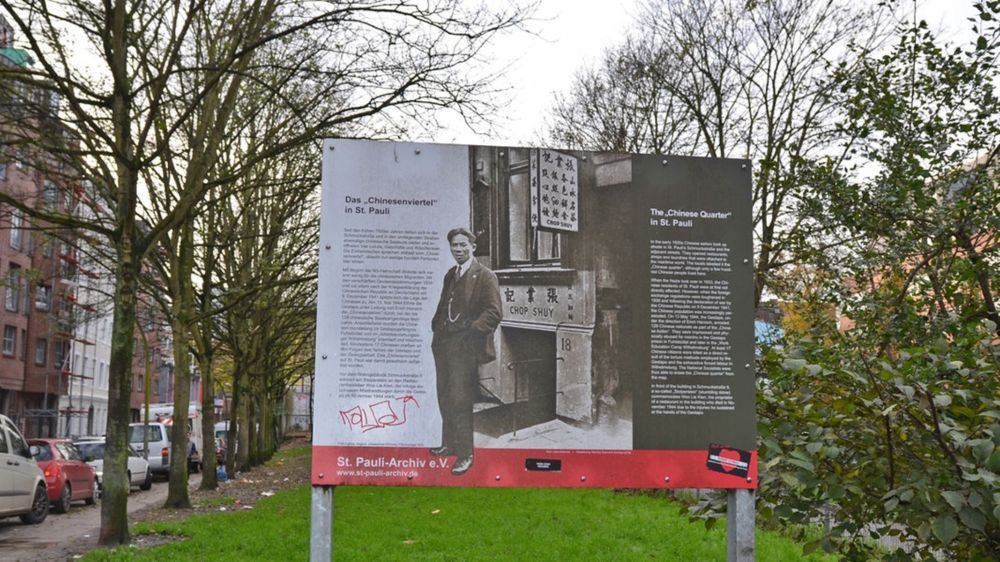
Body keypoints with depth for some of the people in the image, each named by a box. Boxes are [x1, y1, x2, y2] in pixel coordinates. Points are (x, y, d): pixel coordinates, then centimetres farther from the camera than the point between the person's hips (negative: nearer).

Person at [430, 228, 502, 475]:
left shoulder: (485, 276, -7)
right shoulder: (450, 276, 17)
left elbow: (494, 312, -14)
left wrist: (470, 331, -19)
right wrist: (437, 328, 9)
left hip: (465, 348, -7)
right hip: (444, 345, 8)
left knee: (459, 401, -8)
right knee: (445, 399, 14)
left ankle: (465, 455, 0)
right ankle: (449, 444, 27)